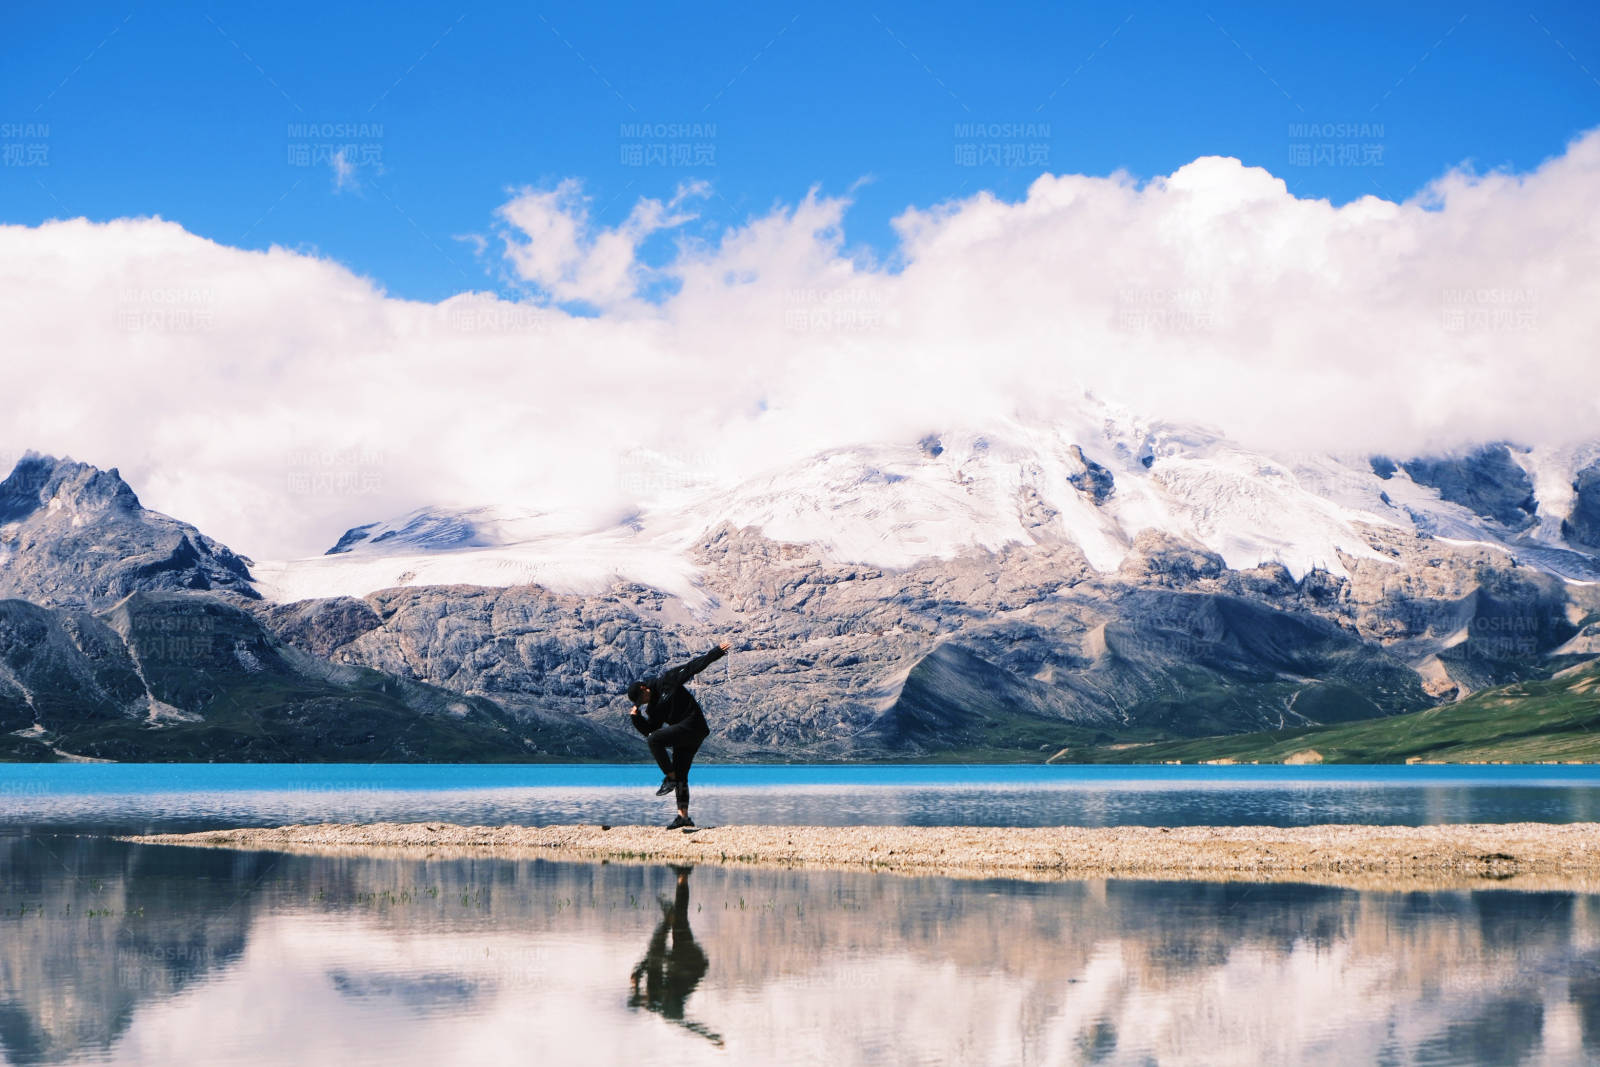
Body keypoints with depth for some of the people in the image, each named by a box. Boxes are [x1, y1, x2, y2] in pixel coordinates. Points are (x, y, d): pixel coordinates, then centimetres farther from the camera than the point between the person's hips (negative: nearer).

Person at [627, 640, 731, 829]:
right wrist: (636, 717, -3)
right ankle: (684, 817, 13)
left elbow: (693, 666, -5)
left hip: (693, 725, -9)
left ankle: (670, 778, -12)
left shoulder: (666, 681, -5)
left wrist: (717, 652, -9)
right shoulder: (653, 707, 15)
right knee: (680, 775, 9)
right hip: (685, 735, 9)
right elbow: (649, 730, 13)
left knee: (655, 740, -20)